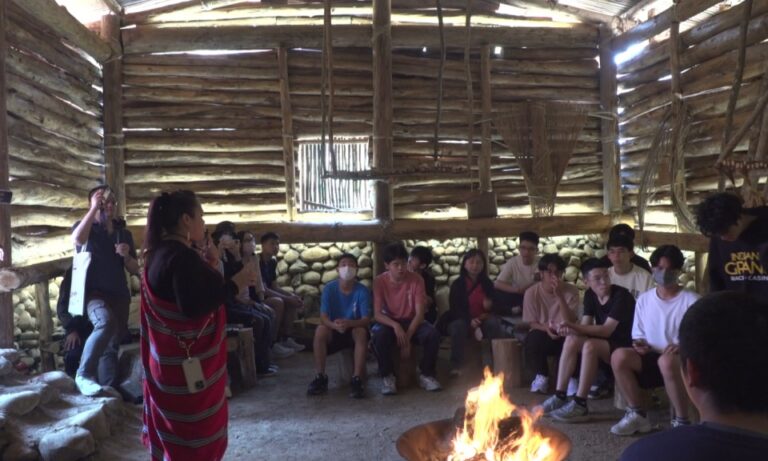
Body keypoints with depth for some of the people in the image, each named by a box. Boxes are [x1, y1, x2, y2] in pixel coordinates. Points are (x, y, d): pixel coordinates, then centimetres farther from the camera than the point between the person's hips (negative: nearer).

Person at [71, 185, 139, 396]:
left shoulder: (124, 233, 13)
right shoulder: (86, 226, 3)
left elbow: (135, 270, 14)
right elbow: (78, 240, -24)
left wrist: (127, 255, -8)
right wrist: (94, 208, -17)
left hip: (119, 294, 5)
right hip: (93, 291, -5)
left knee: (113, 344, 6)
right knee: (106, 323, -33)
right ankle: (84, 374, -21)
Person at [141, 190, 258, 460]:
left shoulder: (162, 252, 9)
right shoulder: (181, 257, -23)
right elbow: (193, 307, -29)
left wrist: (210, 264, 10)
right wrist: (234, 284, -21)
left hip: (172, 359, 10)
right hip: (188, 361, -10)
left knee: (177, 435, 22)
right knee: (195, 436, 5)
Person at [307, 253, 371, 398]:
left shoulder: (362, 290, -13)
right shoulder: (329, 289, -10)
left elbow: (366, 319, -20)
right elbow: (323, 317, -16)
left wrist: (348, 323, -41)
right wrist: (334, 325, -40)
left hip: (354, 330, -1)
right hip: (334, 331, 1)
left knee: (361, 331, -35)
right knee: (320, 330, -30)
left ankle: (357, 379, -32)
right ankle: (320, 377, -21)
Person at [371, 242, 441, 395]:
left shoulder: (416, 280, -12)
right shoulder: (379, 281, -12)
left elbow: (419, 313, -14)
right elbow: (377, 314, -16)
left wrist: (408, 337, -26)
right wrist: (396, 326, -34)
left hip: (412, 322, 1)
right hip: (389, 322, -1)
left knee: (433, 334, -29)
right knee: (380, 335, -36)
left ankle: (426, 374, -7)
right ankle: (387, 376, -15)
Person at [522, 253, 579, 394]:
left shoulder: (571, 291, -11)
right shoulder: (531, 293, -11)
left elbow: (570, 322, -22)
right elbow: (532, 323, -4)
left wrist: (560, 296, -32)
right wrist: (546, 328, -27)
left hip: (564, 335, 0)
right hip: (543, 333, 1)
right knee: (533, 339, -33)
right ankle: (542, 376, -6)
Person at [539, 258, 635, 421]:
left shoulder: (621, 295, -18)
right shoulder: (590, 295, 3)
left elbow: (607, 330, -25)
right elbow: (585, 327, -3)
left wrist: (574, 326, -32)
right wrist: (572, 329, -27)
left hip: (626, 347, -7)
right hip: (603, 345, 7)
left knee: (590, 346, -31)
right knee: (572, 340, -15)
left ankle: (580, 405, -29)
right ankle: (559, 397, -15)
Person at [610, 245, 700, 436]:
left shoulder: (692, 301, -4)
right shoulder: (644, 300, 9)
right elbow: (638, 335, 15)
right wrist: (640, 344, -8)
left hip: (684, 360, -4)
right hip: (652, 358, 5)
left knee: (666, 361, -40)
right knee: (619, 355, -24)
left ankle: (682, 422, -19)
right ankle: (637, 415, -9)